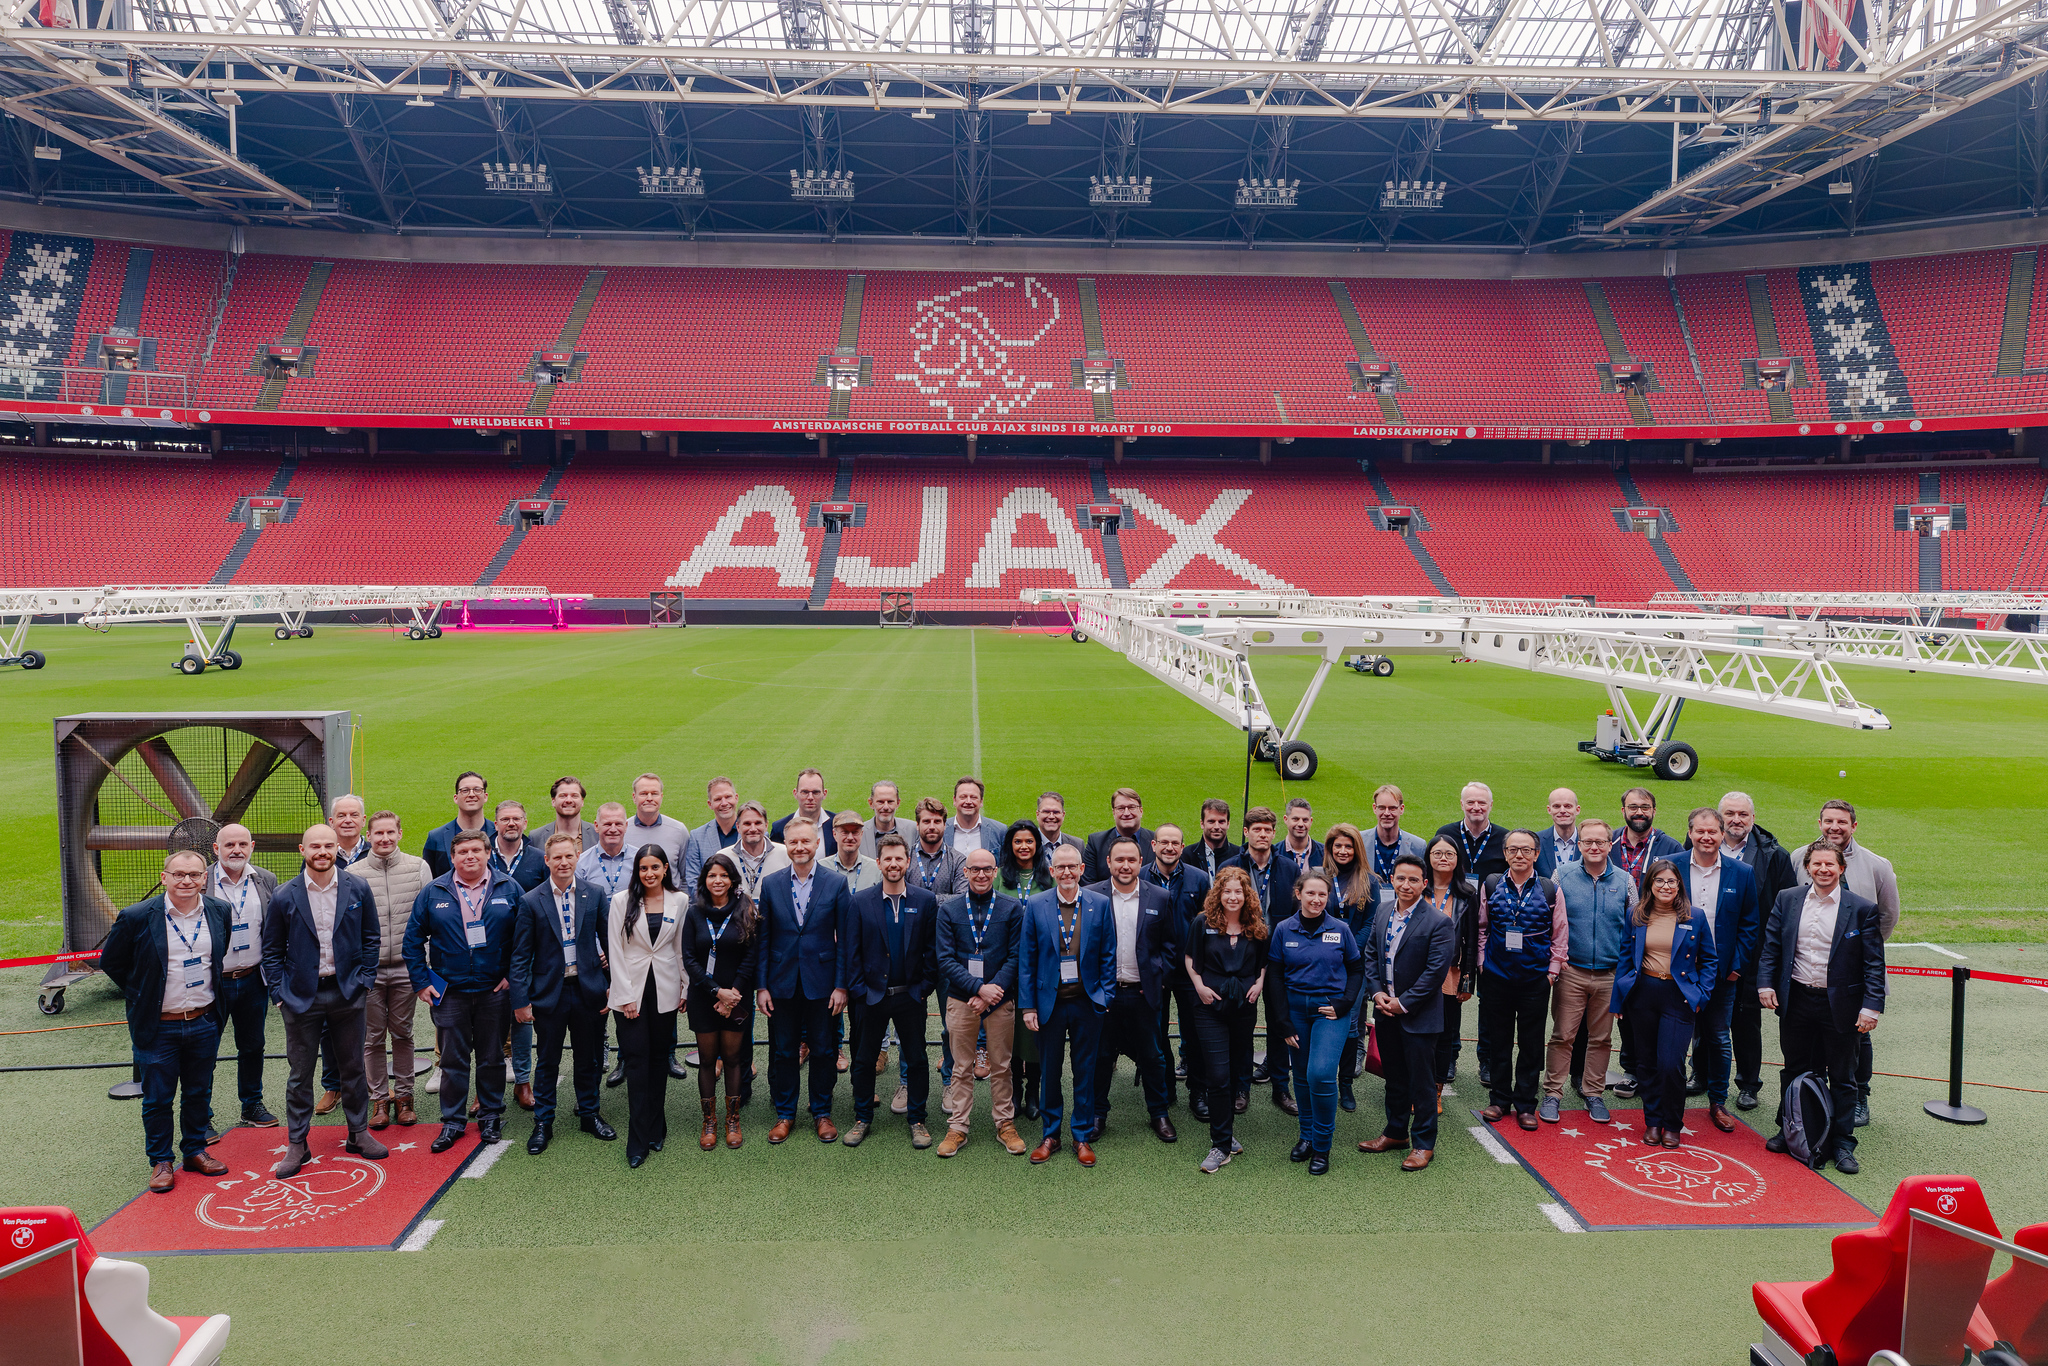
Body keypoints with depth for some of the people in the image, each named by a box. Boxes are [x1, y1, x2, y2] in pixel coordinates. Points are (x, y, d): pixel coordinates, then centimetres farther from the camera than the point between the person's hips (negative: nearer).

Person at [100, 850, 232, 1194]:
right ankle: (161, 1162, 23)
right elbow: (110, 962, 1)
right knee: (157, 1098, 8)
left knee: (199, 1094, 14)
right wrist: (143, 996, 2)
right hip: (158, 1027, -3)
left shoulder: (219, 911, -2)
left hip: (205, 1023, 3)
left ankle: (195, 1151, 30)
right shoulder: (136, 917, -13)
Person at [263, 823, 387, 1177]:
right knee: (300, 1074, 7)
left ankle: (359, 1133, 25)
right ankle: (296, 1144, 19)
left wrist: (365, 981, 0)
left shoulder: (358, 889, -2)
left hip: (347, 992, 1)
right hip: (301, 997, -1)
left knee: (352, 1068, 12)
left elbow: (371, 938, 6)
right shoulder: (284, 897, -4)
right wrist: (280, 994, -3)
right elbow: (272, 951, 3)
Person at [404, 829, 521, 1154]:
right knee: (452, 1059, 6)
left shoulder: (508, 889, -2)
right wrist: (421, 982, 0)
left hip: (494, 990, 0)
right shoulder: (433, 892, 0)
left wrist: (513, 976, -5)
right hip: (449, 991, 0)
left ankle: (491, 1117, 24)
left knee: (492, 1057, 10)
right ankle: (452, 1122, 19)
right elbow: (413, 939, 4)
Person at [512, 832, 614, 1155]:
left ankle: (589, 1114, 30)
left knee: (588, 1058, 14)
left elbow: (609, 940, 5)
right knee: (548, 1061, 9)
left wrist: (615, 983, 2)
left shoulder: (594, 894, -1)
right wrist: (521, 999, -6)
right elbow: (520, 956, -3)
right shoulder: (530, 902, -6)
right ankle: (543, 1123, 23)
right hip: (549, 992, -2)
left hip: (588, 990, 2)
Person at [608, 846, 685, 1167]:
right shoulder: (621, 901, -3)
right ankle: (638, 1141, 0)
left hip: (665, 990, 2)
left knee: (659, 1058, 8)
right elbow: (616, 951, -4)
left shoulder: (678, 902, 3)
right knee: (636, 1060, -5)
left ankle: (655, 1130, 19)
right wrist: (625, 996, -8)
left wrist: (686, 987, 8)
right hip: (632, 990, -2)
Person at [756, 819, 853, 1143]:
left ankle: (822, 1113, 24)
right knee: (782, 1052, 9)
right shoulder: (770, 884, 2)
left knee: (824, 1050, 8)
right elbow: (763, 939, 4)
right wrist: (761, 986, -1)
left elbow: (844, 938, -3)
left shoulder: (836, 883, -4)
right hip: (782, 982, 1)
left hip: (822, 983, -1)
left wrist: (841, 985, -6)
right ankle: (784, 1114, 25)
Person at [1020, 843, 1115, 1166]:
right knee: (1048, 1071, 9)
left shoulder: (1100, 904, 0)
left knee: (1085, 1072, 8)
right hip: (1049, 1002, 0)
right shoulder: (1035, 905, -1)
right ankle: (1050, 1135, 23)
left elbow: (1108, 955, 4)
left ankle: (1083, 1137, 21)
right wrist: (1028, 1005, -4)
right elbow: (1026, 959, 0)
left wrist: (1105, 995, -3)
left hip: (1087, 1002, 0)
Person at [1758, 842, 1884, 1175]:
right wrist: (1765, 984, -3)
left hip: (1839, 1005, -2)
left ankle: (1841, 1144, 20)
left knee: (1841, 1077, 8)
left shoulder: (1862, 909, -6)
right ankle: (1789, 1131, 31)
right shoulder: (1787, 899, 2)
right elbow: (1770, 946, 6)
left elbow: (1874, 963, -6)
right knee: (1795, 1070, 16)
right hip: (1796, 1000, 2)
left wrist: (1872, 1007, -12)